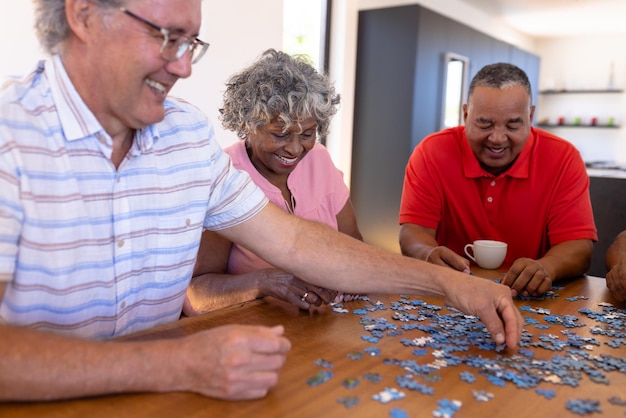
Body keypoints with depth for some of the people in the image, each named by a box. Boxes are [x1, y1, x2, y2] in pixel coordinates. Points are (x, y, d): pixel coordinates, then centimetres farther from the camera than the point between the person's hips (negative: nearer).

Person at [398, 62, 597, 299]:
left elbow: (578, 247, -10)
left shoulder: (563, 159, -6)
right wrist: (430, 255, -35)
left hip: (530, 299, 1)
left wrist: (545, 267, -33)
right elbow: (414, 231, -11)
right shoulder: (431, 153, -8)